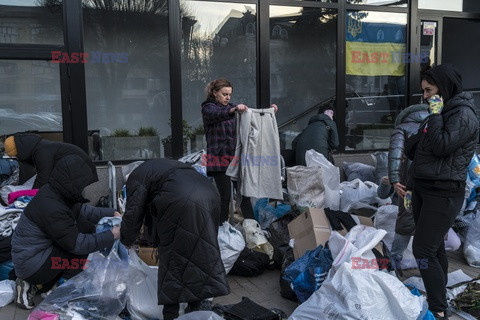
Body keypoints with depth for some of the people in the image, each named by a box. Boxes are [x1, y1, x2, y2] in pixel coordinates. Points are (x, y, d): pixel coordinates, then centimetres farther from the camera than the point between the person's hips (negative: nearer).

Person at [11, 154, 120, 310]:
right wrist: (111, 235, -20)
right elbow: (77, 244, -26)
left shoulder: (53, 192, -3)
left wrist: (110, 213, 2)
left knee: (87, 227, 6)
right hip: (31, 265, -9)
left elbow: (81, 209, 12)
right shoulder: (51, 207, -30)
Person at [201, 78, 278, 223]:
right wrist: (233, 110, -46)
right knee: (225, 195, -5)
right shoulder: (208, 107, -3)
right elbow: (217, 115, -27)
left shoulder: (231, 106, 17)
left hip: (235, 155, 6)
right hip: (219, 157, -6)